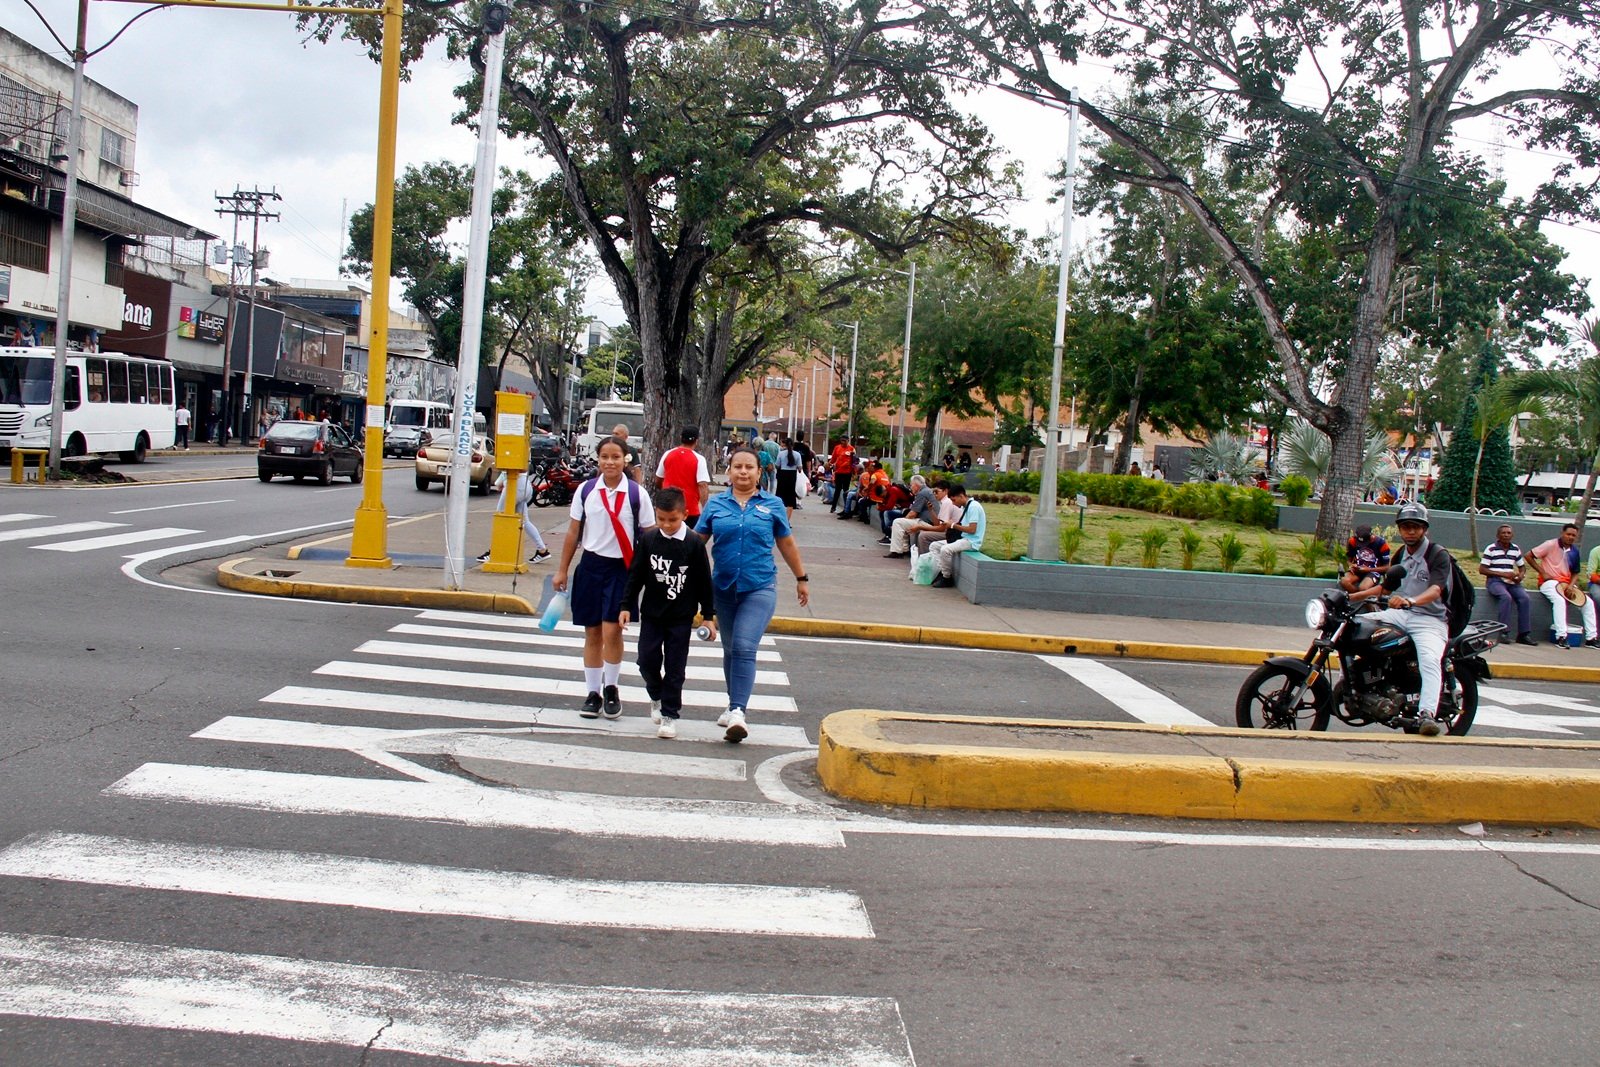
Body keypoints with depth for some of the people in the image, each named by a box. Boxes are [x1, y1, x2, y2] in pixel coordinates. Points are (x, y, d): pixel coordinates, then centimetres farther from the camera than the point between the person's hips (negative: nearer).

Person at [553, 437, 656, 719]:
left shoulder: (636, 494, -5)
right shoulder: (586, 490, 1)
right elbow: (573, 532, 8)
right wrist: (562, 570, 8)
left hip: (622, 568, -2)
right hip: (591, 565, 2)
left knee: (611, 630, -10)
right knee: (592, 632, 7)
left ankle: (611, 689, 11)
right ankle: (593, 693, 19)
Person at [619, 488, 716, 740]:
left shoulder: (694, 543, -8)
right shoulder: (648, 539, -3)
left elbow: (704, 581, -3)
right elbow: (635, 575, 4)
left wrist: (708, 615, -2)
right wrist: (626, 605, 1)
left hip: (681, 616, -2)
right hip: (651, 613, 2)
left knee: (675, 666, 1)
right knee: (647, 659, 1)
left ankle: (669, 714, 11)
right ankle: (657, 696, 29)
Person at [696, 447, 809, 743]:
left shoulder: (772, 505, 2)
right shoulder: (715, 504, 4)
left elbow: (787, 544, 12)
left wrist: (801, 578, 18)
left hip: (760, 588, -3)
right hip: (723, 587, 3)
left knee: (744, 648, -17)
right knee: (730, 649, 15)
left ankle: (738, 711, -21)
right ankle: (734, 705, 31)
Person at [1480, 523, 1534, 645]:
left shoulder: (1516, 549, 13)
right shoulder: (1491, 549, -3)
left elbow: (1522, 566, 25)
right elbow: (1482, 569, -7)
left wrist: (1520, 575, 0)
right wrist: (1503, 574, -15)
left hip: (1511, 581, 5)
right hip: (1495, 581, -5)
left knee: (1524, 598, -22)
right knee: (1506, 597, -34)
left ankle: (1523, 634, -18)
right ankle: (1504, 632, -28)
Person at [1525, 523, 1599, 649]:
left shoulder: (1574, 551, 9)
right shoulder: (1551, 545, -9)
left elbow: (1574, 572, 16)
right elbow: (1528, 556, -10)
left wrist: (1571, 586, -5)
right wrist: (1543, 573, -12)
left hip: (1566, 583, 7)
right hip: (1549, 581, -7)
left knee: (1588, 602, -5)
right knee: (1559, 600, -35)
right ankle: (1561, 636, -35)